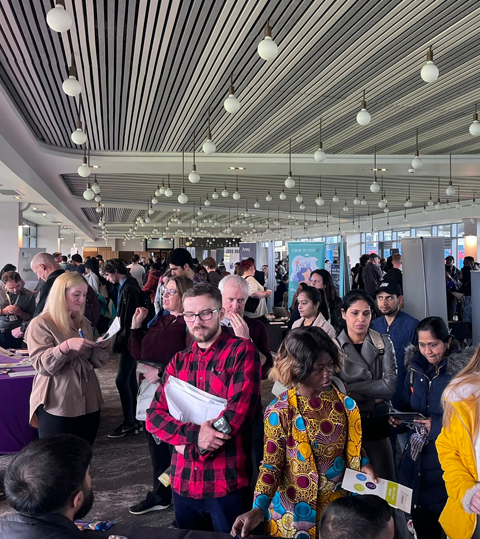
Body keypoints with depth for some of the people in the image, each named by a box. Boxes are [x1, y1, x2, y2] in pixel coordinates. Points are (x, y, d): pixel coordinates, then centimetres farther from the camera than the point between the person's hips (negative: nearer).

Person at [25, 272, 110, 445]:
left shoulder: (83, 323, 13)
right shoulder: (41, 324, -7)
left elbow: (95, 362, 12)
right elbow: (41, 365, -17)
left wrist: (102, 347, -8)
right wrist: (66, 346, -31)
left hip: (88, 402, 6)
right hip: (56, 405, -6)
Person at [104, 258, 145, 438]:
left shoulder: (129, 289, -17)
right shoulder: (124, 287, 13)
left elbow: (130, 320, -21)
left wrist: (121, 341, -17)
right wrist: (117, 338, 13)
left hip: (129, 342, -10)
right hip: (127, 341, 10)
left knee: (122, 380, -8)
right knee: (130, 380, 13)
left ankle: (129, 422, 0)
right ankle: (134, 421, 21)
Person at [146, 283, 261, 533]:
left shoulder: (242, 351, -8)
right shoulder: (179, 361, 9)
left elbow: (240, 410, -18)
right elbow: (154, 416, 2)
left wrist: (191, 446, -13)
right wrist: (194, 434, -16)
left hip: (227, 482, -5)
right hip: (183, 482, 5)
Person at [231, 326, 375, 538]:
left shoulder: (339, 396, -6)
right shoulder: (280, 412, -21)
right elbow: (271, 464, -16)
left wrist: (363, 464, -6)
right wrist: (259, 508, -28)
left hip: (339, 500, 4)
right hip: (299, 509, -4)